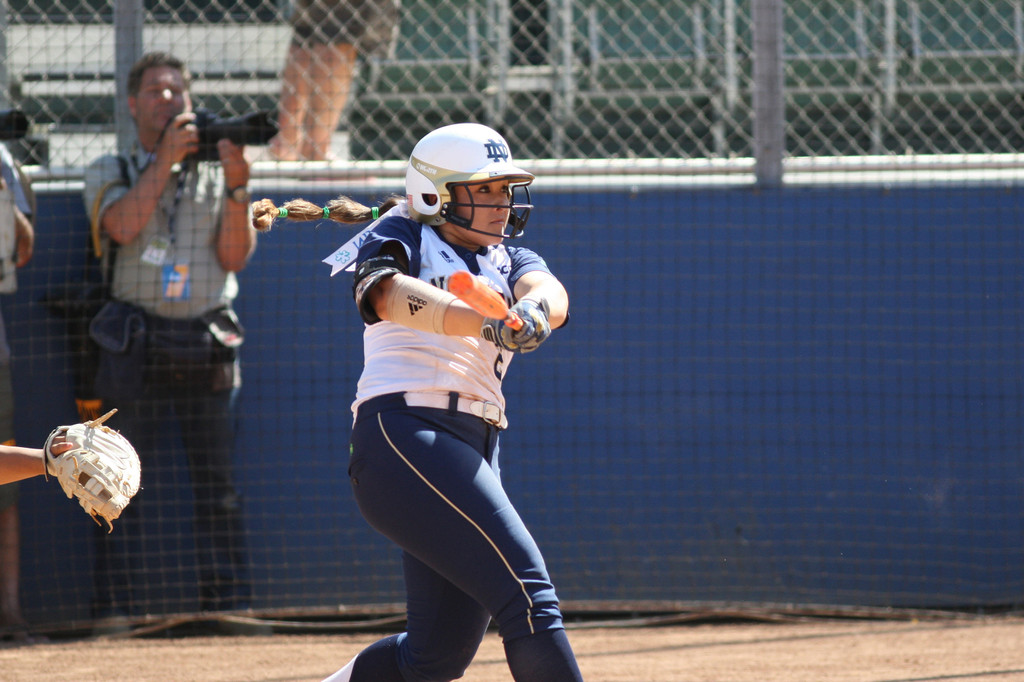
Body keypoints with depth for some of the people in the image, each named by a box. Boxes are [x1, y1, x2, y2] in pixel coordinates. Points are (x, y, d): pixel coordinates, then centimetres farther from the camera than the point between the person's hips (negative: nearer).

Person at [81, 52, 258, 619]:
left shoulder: (215, 173, 13)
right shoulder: (109, 173, 10)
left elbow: (234, 256, 2)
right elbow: (123, 225, -11)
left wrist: (236, 188, -12)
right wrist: (167, 157, -14)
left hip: (208, 349, 2)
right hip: (135, 347, -2)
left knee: (219, 485, 1)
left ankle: (229, 609, 4)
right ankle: (115, 611, -4)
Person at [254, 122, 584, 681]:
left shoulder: (511, 261, 23)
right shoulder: (404, 235, 7)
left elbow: (549, 293, 0)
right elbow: (387, 291, -16)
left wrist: (534, 310, -27)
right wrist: (484, 322, -34)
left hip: (472, 455, 7)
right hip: (404, 431, -7)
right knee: (527, 593, -20)